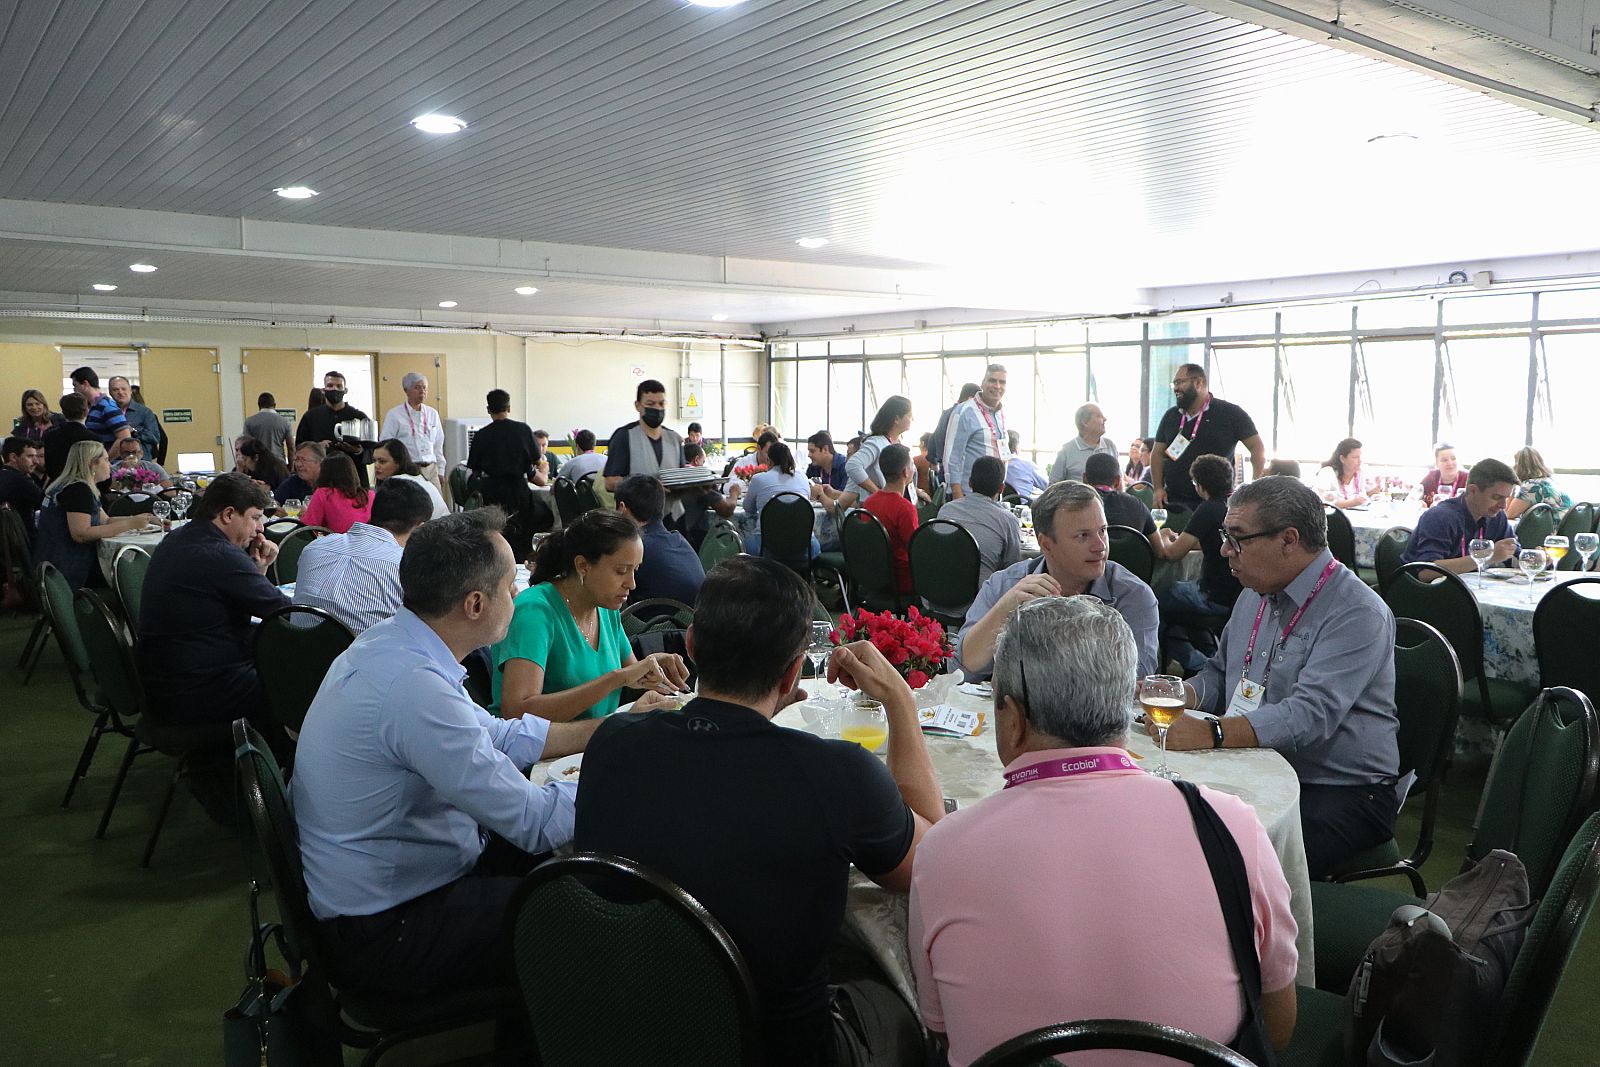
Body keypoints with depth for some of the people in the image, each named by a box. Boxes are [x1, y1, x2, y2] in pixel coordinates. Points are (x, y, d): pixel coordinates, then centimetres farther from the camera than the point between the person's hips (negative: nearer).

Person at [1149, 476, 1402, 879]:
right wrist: (1178, 695, 2)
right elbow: (1220, 674, 24)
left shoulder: (1358, 614, -14)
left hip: (1343, 793, -7)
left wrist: (1211, 733, -36)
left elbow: (1311, 715, -26)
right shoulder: (1255, 595, 13)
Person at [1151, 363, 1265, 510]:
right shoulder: (1170, 416, 14)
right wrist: (1158, 488, 4)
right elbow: (1157, 453, 16)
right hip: (1172, 501, 4)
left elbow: (1258, 448, 0)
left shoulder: (1231, 413, 0)